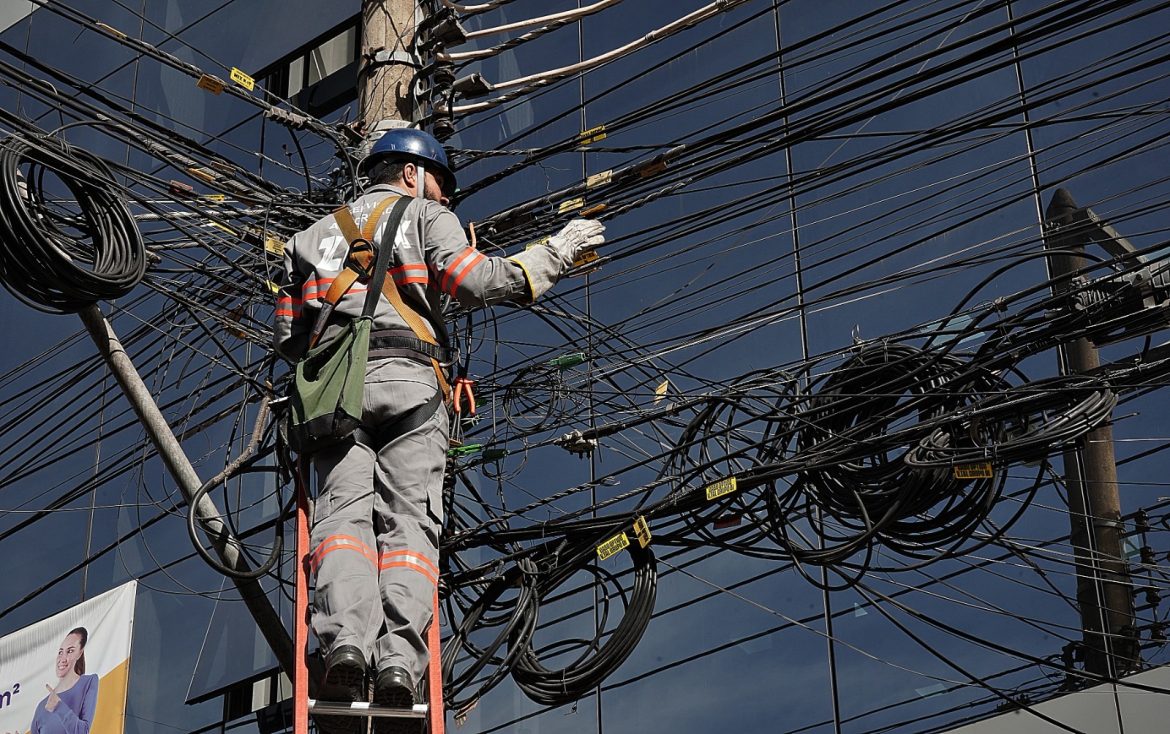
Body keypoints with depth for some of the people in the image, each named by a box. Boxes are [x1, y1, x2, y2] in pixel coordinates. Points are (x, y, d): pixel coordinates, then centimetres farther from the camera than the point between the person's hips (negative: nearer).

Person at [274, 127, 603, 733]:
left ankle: (346, 640, -35)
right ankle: (399, 660, -28)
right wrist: (554, 253, 7)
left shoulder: (313, 235, 32)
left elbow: (287, 338, 25)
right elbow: (472, 282, -1)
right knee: (408, 521, -9)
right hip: (409, 381, -3)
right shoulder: (424, 214, 18)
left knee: (343, 510, -10)